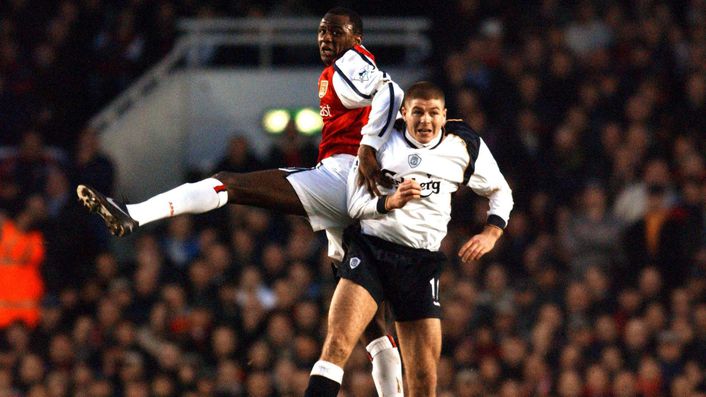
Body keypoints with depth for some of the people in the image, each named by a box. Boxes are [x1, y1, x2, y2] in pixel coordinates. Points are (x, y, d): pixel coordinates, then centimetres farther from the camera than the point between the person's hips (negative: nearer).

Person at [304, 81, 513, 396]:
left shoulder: (465, 146, 8)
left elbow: (500, 192, 21)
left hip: (421, 261, 2)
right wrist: (390, 201, -17)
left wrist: (490, 234, 5)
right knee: (337, 346, -23)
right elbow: (355, 205, 2)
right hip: (371, 249, -2)